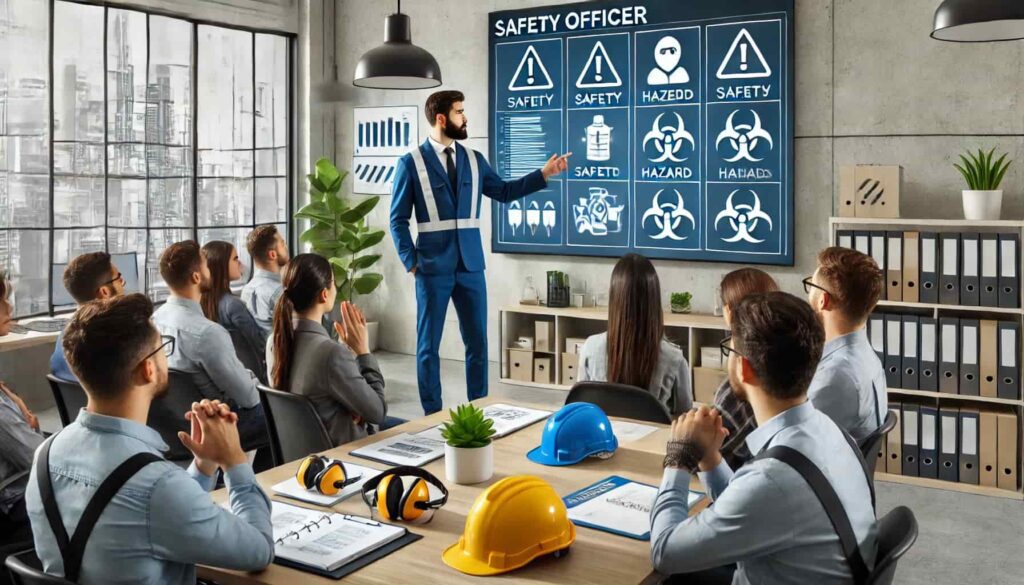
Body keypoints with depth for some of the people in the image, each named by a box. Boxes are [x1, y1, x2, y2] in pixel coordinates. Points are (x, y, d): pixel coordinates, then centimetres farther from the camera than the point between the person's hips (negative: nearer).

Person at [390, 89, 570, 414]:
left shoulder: (473, 159, 9)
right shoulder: (411, 163, -3)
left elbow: (504, 192, 15)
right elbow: (398, 219, -2)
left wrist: (544, 174, 8)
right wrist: (411, 263, -6)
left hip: (470, 265, 4)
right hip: (433, 268, -4)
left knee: (478, 341, 8)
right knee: (429, 345, 6)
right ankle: (432, 414, 17)